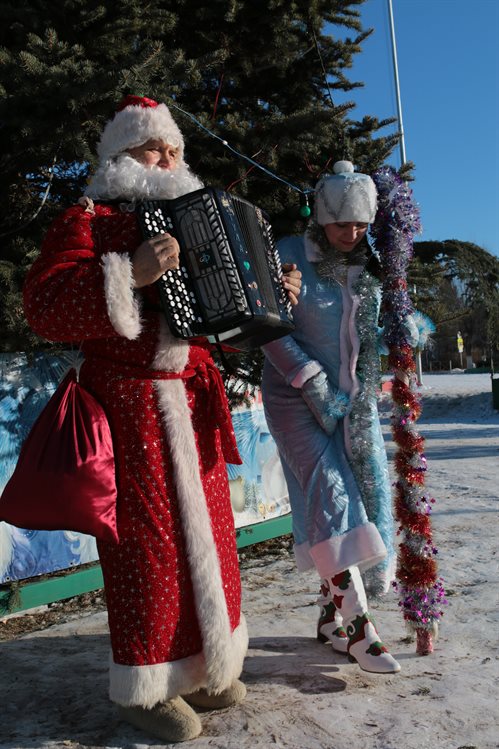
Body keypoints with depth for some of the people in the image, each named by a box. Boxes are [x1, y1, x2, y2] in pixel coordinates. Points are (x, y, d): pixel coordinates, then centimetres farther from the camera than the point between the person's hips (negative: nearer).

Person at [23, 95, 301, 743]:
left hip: (193, 401, 8)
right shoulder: (89, 220, -3)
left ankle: (192, 666, 29)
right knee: (150, 540, -2)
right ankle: (145, 686, 15)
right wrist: (128, 274, -28)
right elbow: (45, 305, -18)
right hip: (132, 403, -7)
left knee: (204, 533, 12)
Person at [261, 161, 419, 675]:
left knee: (366, 492, -1)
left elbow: (370, 339, 9)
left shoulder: (368, 264, 5)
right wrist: (313, 384, -17)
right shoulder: (288, 255, -10)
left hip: (353, 395, 5)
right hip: (296, 391, -5)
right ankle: (358, 627, -11)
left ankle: (332, 615, 13)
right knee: (330, 494, -16)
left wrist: (362, 398, -5)